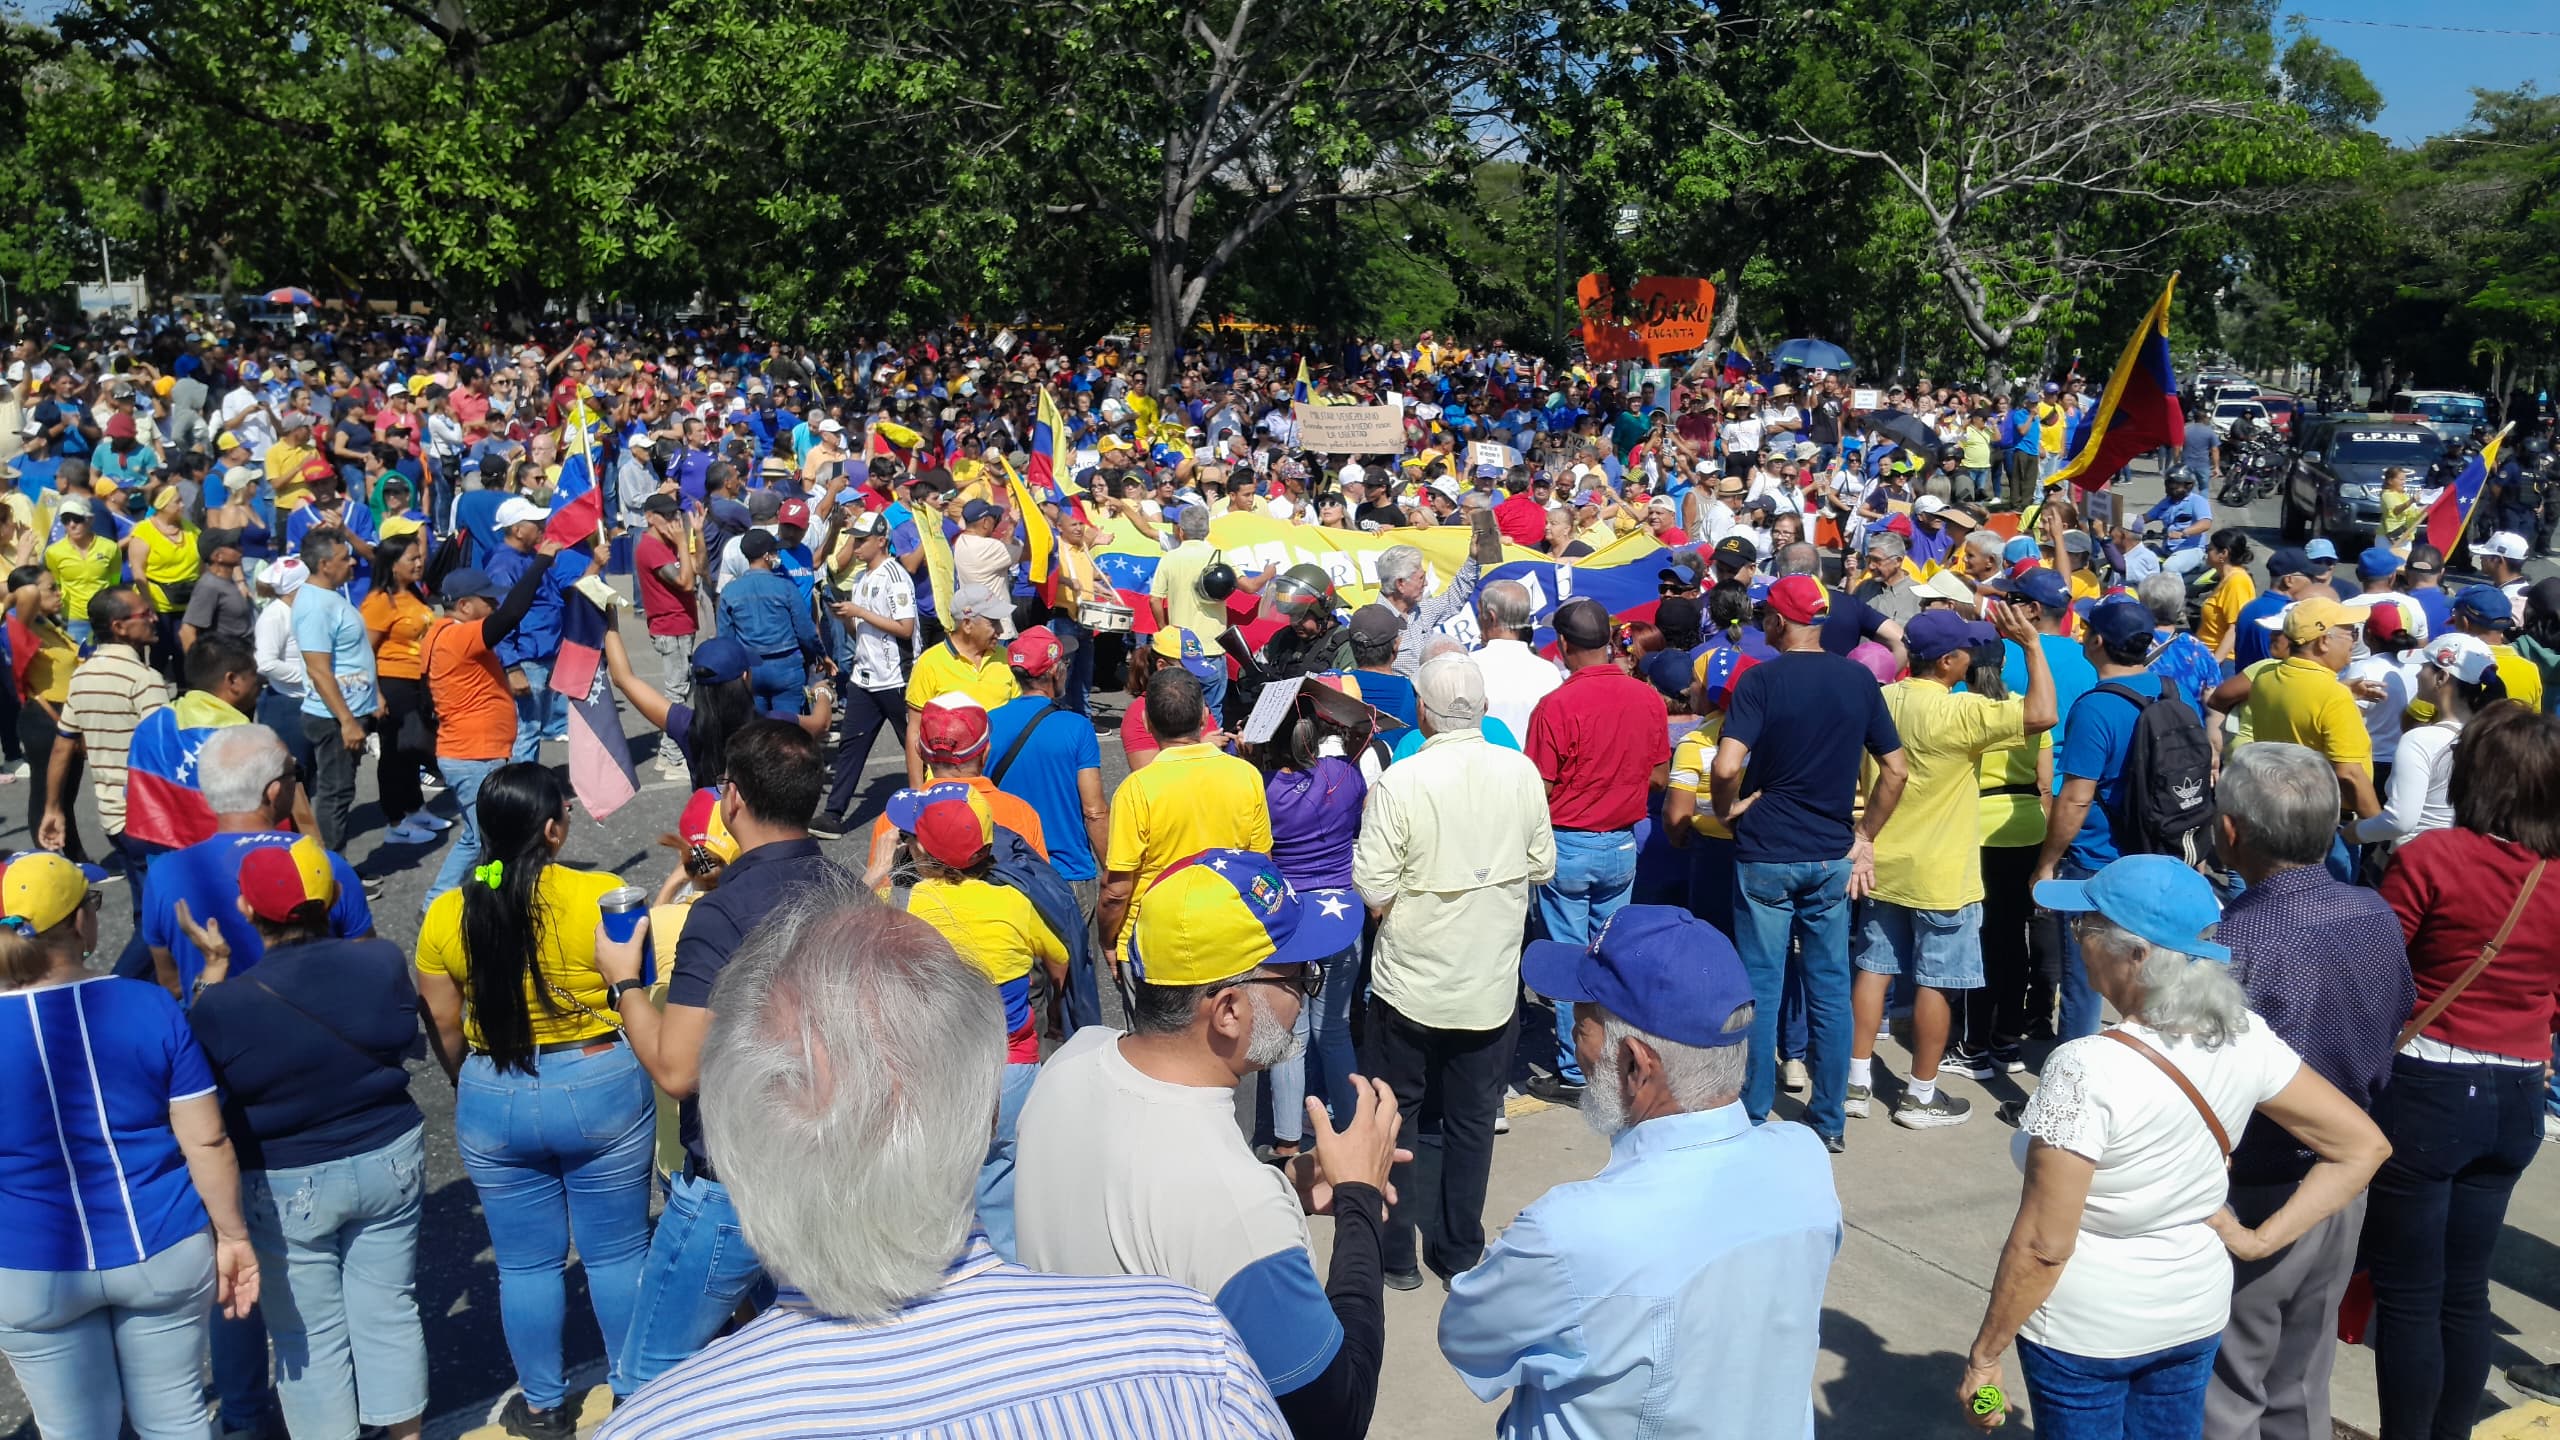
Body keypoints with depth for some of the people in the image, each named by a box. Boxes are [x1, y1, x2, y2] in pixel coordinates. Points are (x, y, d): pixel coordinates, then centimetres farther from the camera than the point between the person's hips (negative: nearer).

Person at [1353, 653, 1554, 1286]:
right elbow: (1543, 868, 3)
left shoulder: (1398, 782, -19)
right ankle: (1461, 1251, 27)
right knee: (1472, 1120, 16)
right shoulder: (1522, 773, -8)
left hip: (1410, 983, -3)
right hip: (1492, 984, 3)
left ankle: (1396, 1252, 22)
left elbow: (1374, 895, -17)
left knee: (1393, 1115, 14)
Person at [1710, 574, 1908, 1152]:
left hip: (1765, 853, -4)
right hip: (1832, 856, 4)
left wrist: (1727, 808, -4)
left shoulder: (1762, 680, -12)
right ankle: (1830, 1119, 17)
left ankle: (1753, 1114, 14)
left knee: (1761, 986, 5)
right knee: (1830, 986, 10)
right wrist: (1865, 837, 12)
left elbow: (1726, 766, -23)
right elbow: (1896, 769, 5)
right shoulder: (1859, 680, 2)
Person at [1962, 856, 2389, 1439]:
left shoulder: (2087, 1070, -29)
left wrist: (1984, 1355, -14)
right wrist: (2259, 1239, 1)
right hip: (2195, 1314, 6)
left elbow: (2043, 1245, -25)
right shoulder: (2245, 1040, -11)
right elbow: (2363, 1146, -1)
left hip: (2085, 1330, -6)